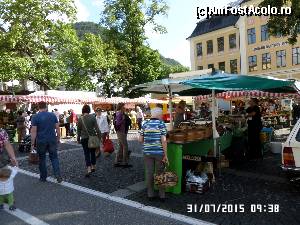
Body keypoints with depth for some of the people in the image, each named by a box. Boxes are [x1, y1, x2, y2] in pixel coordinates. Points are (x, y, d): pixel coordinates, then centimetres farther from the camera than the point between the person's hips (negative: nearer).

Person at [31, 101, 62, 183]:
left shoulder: (35, 117, -6)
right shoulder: (53, 115, 2)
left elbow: (33, 131, -9)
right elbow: (57, 128, 3)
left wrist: (32, 143, -3)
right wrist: (58, 138, 12)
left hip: (41, 141, -2)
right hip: (52, 140, 2)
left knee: (42, 158, 13)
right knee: (54, 157, 10)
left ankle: (43, 177, 22)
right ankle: (58, 175, -2)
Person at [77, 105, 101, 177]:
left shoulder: (80, 119, -3)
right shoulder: (92, 117, -6)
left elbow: (79, 130, 4)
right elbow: (96, 128, -8)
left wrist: (78, 139, 14)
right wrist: (99, 136, -1)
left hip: (84, 138, 0)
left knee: (87, 154, 3)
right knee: (93, 152, 16)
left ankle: (89, 169, -8)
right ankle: (93, 167, 28)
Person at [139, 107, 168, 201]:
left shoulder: (145, 124, 3)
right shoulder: (161, 124, -7)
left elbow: (140, 139, 4)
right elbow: (163, 140, -14)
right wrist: (165, 155, -10)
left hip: (147, 152, 3)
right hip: (159, 152, -2)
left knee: (149, 173, 11)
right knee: (160, 173, 11)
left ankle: (150, 194, 21)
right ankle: (162, 195, 20)